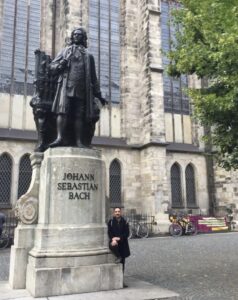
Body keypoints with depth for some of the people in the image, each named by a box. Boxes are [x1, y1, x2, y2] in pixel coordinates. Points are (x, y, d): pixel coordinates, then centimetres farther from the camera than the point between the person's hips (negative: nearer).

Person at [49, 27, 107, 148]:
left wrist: (98, 95, 16)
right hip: (66, 86, -1)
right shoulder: (65, 51, 22)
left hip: (82, 89, 1)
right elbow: (52, 66, 15)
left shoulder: (88, 55, 23)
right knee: (62, 111, -17)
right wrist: (61, 64, -8)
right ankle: (60, 138, -22)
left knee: (80, 115, -5)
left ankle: (79, 142, -5)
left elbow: (93, 78, 22)